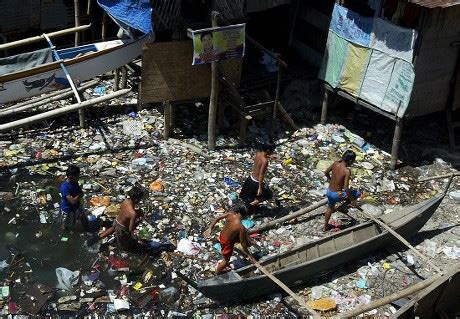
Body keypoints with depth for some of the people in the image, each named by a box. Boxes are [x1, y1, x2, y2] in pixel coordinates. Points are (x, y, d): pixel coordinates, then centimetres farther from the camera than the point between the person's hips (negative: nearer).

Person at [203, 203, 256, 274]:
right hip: (227, 242, -6)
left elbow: (217, 218, -9)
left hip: (221, 235, 6)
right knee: (226, 260, 21)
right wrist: (249, 254, -7)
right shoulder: (241, 227, -33)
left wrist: (210, 228, 0)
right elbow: (242, 243, -22)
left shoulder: (230, 213, -20)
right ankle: (217, 273, 43)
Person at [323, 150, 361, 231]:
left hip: (329, 191, 7)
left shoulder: (335, 163, -7)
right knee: (358, 193, 14)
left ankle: (325, 226, 48)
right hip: (336, 195, -7)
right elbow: (346, 188, -26)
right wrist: (352, 199, -11)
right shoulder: (347, 171, -26)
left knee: (330, 208, 34)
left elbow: (326, 172, 10)